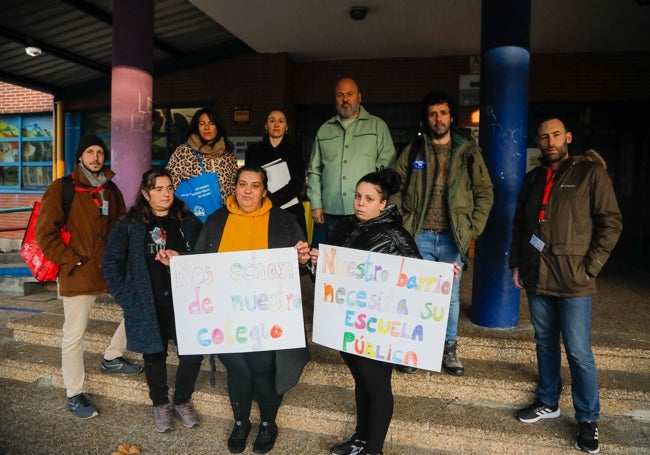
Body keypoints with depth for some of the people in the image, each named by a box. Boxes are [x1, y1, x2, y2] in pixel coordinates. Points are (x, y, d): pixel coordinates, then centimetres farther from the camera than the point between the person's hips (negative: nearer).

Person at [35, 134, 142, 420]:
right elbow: (45, 235, -9)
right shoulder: (61, 189, -6)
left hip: (111, 268, 6)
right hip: (78, 273, -6)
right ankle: (74, 396, 19)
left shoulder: (111, 189, 11)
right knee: (73, 336, 3)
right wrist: (74, 261, -11)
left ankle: (111, 358, 32)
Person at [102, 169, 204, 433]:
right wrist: (126, 297, -2)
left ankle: (182, 401, 25)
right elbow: (112, 262, 2)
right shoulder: (130, 225, 1)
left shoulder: (189, 222, 5)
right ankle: (160, 404, 33)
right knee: (154, 355, 10)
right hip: (148, 305, -1)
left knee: (193, 352, -1)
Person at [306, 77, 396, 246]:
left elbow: (388, 167, 2)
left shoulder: (377, 126, 9)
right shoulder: (324, 130, 17)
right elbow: (314, 170, 15)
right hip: (329, 213, 3)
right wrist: (316, 205, 5)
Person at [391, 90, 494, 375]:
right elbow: (396, 191, 6)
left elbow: (485, 193, 5)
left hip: (453, 237, 0)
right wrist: (403, 225, -3)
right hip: (419, 236, 0)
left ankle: (449, 349, 27)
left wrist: (474, 230, -2)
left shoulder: (468, 152, 4)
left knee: (451, 296, 10)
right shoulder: (412, 152, 5)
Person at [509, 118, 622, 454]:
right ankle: (548, 402, 31)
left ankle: (588, 419, 17)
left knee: (578, 351, 1)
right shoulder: (533, 178, 13)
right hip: (537, 278, 5)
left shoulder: (591, 172, -2)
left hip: (573, 281, -4)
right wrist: (516, 263, 10)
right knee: (545, 343, 15)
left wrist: (589, 268, -10)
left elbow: (611, 223, -5)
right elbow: (519, 224, 17)